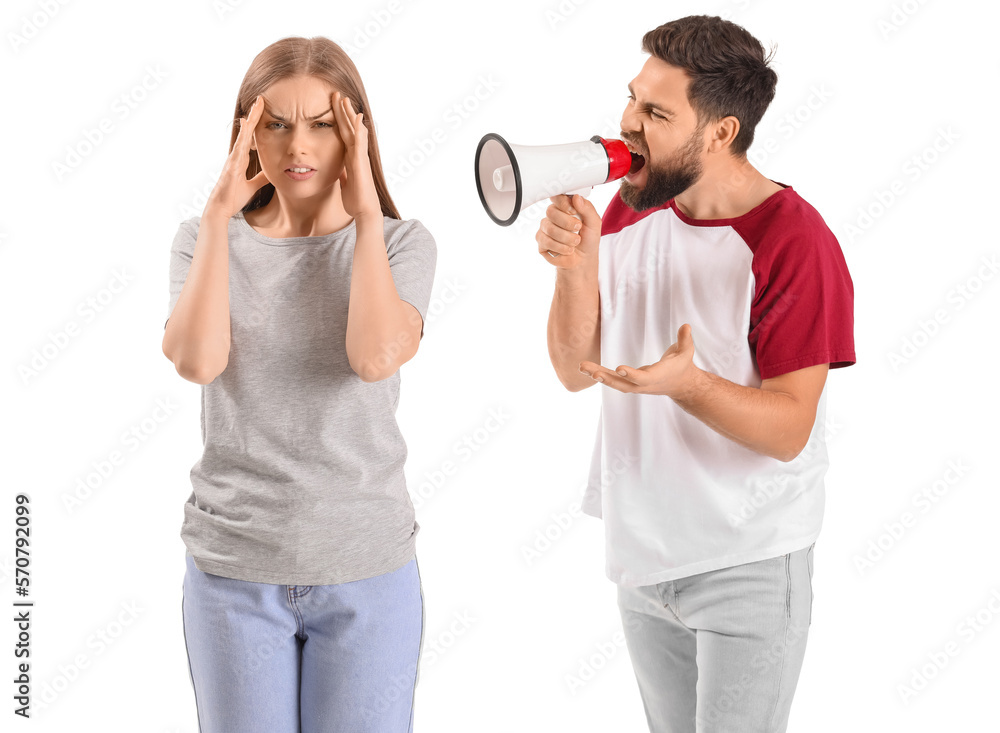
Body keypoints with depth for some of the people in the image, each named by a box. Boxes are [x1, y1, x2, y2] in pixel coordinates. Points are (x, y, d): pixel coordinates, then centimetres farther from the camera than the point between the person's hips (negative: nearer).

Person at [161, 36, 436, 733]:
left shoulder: (401, 243, -1)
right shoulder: (206, 241, 2)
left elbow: (376, 357, -20)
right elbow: (198, 361, -16)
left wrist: (366, 214, -12)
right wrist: (218, 217, -12)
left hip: (369, 571, -1)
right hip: (233, 570, 1)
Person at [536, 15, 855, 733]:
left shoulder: (794, 241, -18)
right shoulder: (630, 208, 1)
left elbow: (788, 429, -19)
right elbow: (576, 371, 0)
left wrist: (685, 383, -36)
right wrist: (575, 268, -17)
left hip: (749, 567, -6)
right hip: (641, 549, 6)